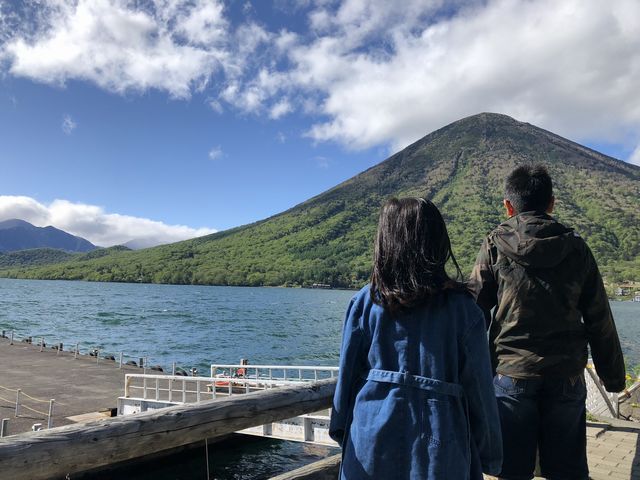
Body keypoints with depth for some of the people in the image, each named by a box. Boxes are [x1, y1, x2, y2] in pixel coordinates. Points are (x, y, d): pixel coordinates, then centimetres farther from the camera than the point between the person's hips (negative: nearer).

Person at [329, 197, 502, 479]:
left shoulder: (365, 301, -7)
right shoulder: (461, 307, -8)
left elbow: (347, 374, -1)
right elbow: (478, 386, -4)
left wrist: (340, 429, 14)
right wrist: (490, 456, 8)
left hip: (372, 439, 1)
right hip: (437, 447, -1)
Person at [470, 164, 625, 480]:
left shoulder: (496, 246, -5)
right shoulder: (576, 247, 2)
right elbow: (600, 320, 6)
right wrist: (613, 376, 17)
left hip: (511, 374, -2)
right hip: (567, 374, 2)